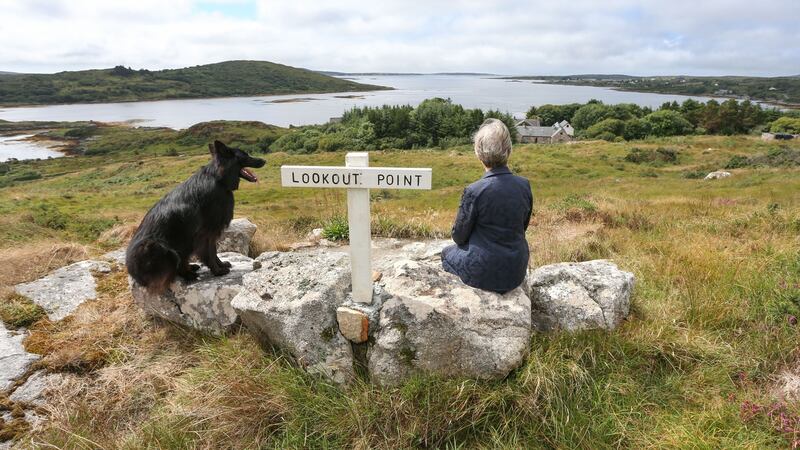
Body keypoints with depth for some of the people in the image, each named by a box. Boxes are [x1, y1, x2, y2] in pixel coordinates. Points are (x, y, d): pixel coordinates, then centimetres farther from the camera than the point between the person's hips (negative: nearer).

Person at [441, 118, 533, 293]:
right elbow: (522, 227, 6)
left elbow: (459, 235, -11)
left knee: (447, 253, 26)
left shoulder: (474, 191, -23)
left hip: (484, 274, -5)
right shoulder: (524, 185, -8)